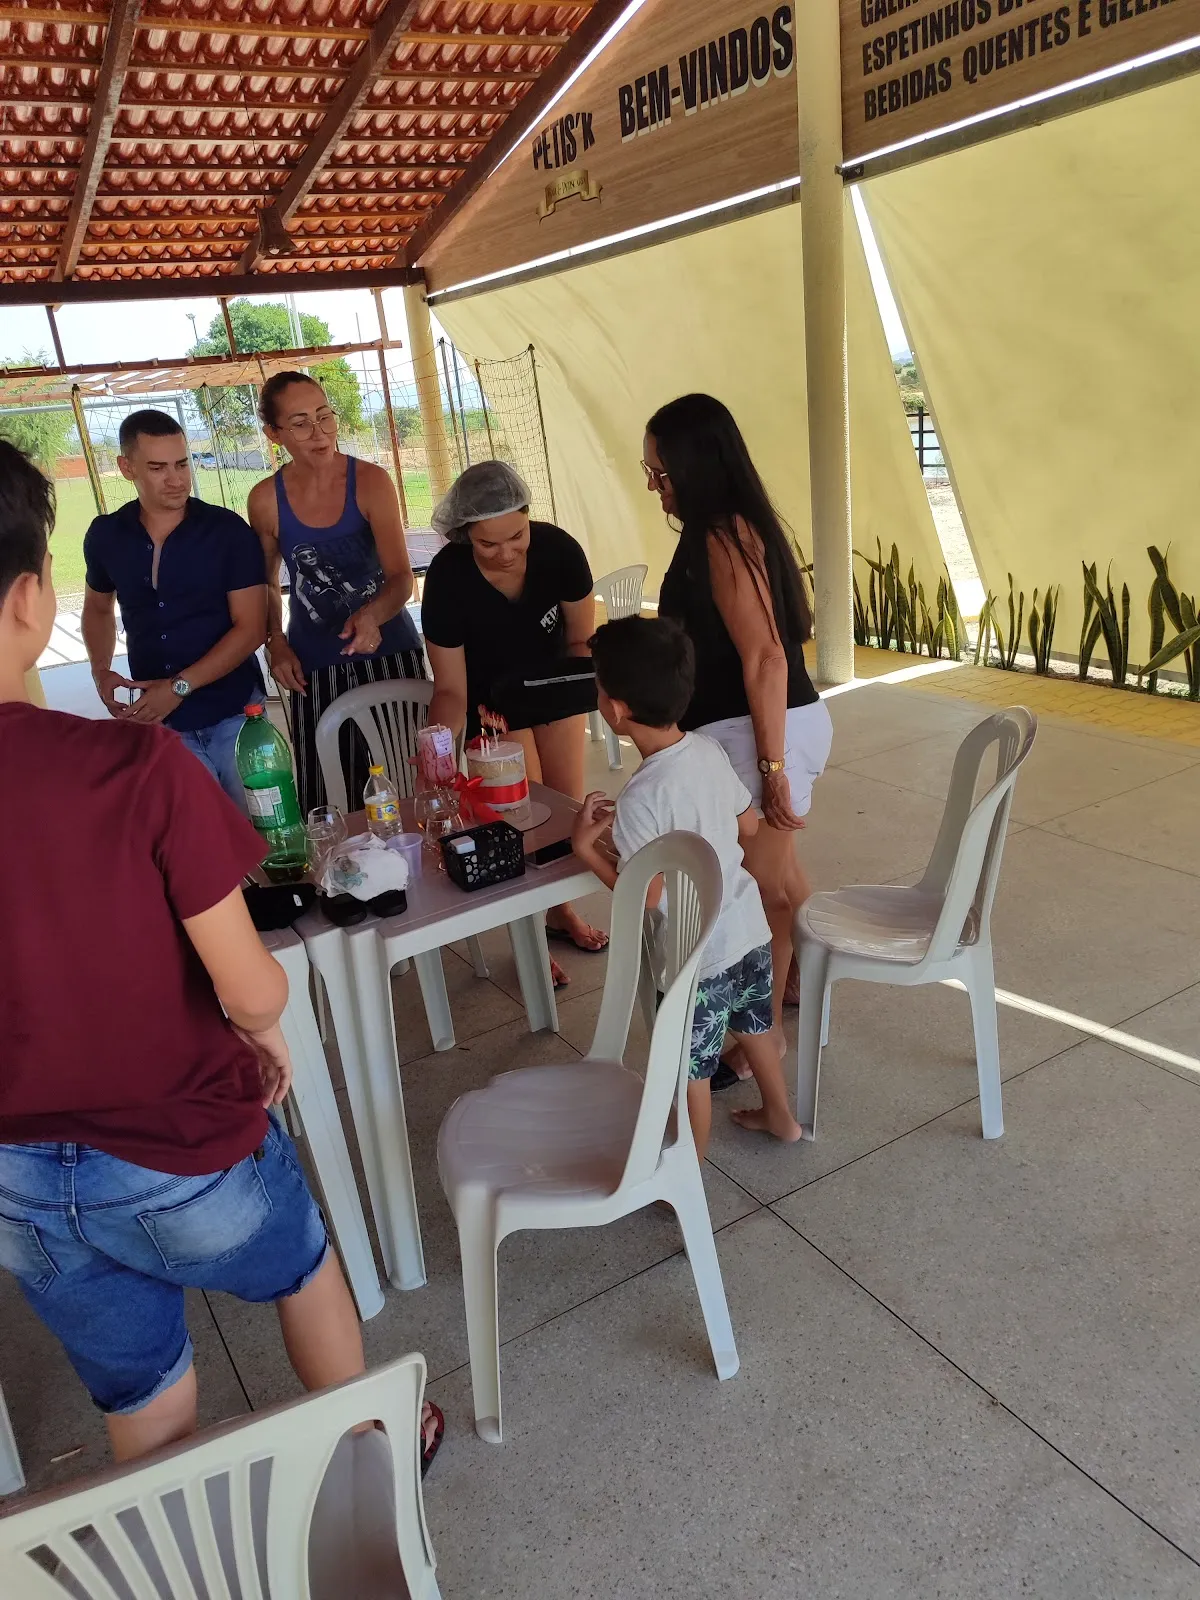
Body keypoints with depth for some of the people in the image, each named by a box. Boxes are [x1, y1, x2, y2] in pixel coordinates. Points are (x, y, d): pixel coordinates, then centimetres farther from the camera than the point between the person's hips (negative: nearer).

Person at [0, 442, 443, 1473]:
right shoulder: (137, 765, -26)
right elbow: (251, 989, -22)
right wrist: (268, 1028, 0)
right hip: (182, 1152, -3)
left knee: (144, 1406, 25)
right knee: (304, 1271, 29)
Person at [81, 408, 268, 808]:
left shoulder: (228, 530, -8)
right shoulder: (106, 535, 3)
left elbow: (251, 628, -12)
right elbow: (97, 607, 21)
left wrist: (179, 687, -17)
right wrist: (101, 673, 5)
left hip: (233, 716, -2)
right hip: (157, 720, 3)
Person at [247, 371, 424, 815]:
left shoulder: (371, 481, -8)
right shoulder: (266, 500, -2)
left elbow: (401, 578, -13)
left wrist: (371, 615, -33)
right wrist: (276, 644, -2)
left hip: (389, 652, -1)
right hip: (315, 665, 1)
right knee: (331, 803, 1)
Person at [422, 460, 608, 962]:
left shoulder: (558, 549, -28)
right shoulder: (447, 578, -32)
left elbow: (581, 639, -13)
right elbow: (450, 688, -24)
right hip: (492, 696, -2)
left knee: (568, 803, 9)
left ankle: (561, 908, 31)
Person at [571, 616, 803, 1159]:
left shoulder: (641, 799, -28)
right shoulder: (709, 749, -6)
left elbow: (647, 898, -24)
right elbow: (749, 826, 7)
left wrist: (585, 846, -15)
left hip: (696, 956, -8)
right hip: (749, 930, 8)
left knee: (691, 1069, 13)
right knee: (755, 1027, 30)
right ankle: (780, 1116, 52)